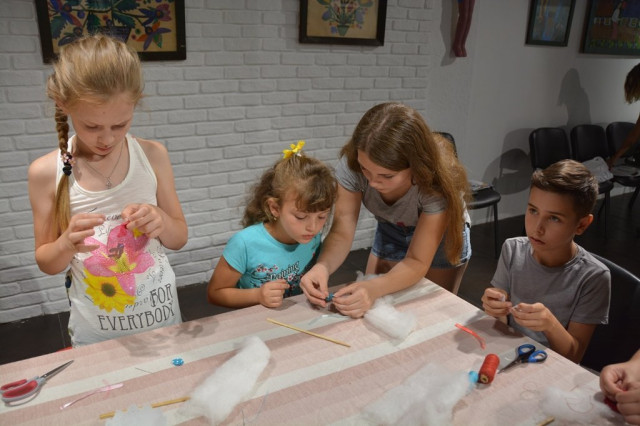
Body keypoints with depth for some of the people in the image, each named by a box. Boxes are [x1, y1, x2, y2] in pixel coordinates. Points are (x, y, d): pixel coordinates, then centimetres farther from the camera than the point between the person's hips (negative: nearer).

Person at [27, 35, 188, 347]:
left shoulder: (153, 156, -10)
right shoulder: (46, 172, -12)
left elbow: (179, 238, 0)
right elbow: (46, 264, -1)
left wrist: (161, 222, -21)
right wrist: (67, 244, -22)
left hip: (161, 317, 1)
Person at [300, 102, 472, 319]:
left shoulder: (438, 181, -39)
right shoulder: (352, 163, -33)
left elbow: (417, 262, -32)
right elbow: (342, 232, -26)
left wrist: (374, 288, -52)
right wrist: (323, 266, -49)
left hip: (441, 237, -2)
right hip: (390, 233, 2)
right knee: (370, 310, 9)